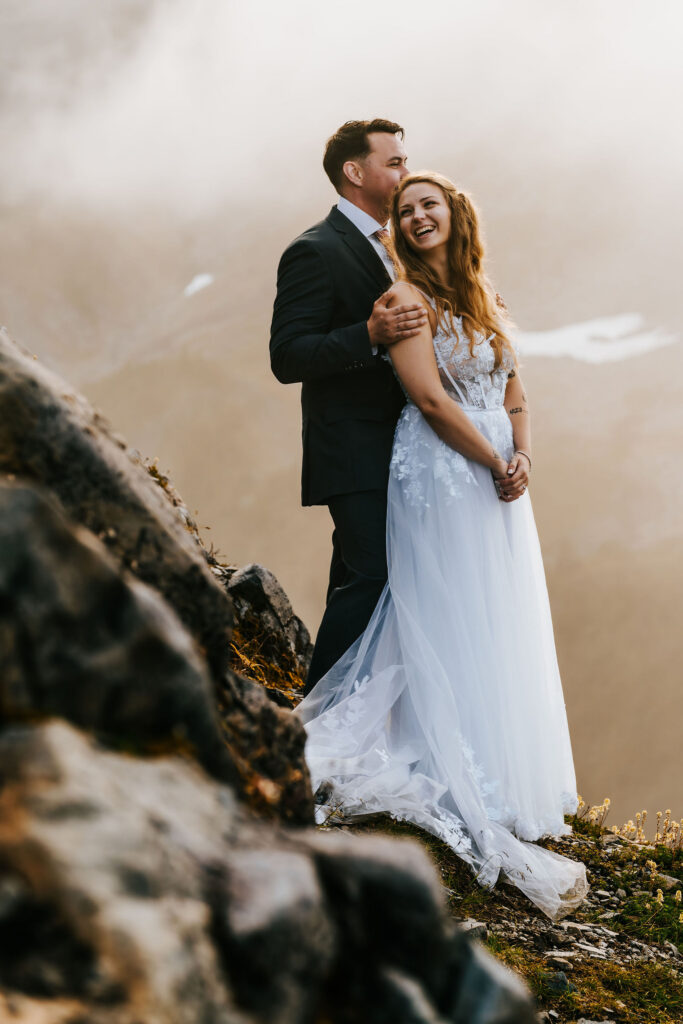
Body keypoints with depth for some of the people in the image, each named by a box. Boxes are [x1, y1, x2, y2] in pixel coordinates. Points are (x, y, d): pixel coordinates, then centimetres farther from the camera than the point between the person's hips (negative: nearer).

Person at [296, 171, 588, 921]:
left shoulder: (483, 299, 14)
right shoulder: (406, 297, -7)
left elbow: (514, 394, 13)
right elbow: (429, 397, -15)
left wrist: (523, 457, -5)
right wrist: (495, 464, -12)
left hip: (498, 481, 7)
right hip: (441, 480, -7)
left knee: (502, 630, 10)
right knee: (453, 631, -4)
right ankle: (483, 810, -2)